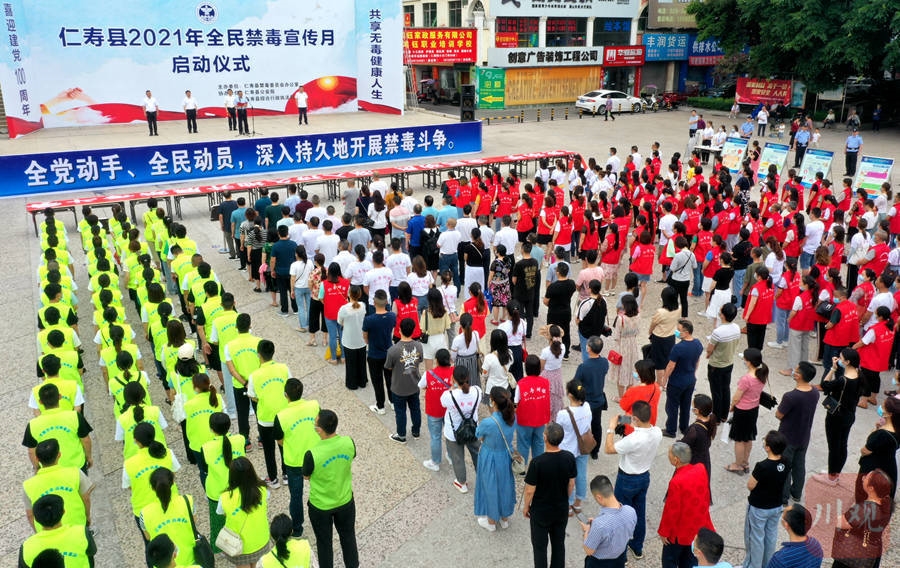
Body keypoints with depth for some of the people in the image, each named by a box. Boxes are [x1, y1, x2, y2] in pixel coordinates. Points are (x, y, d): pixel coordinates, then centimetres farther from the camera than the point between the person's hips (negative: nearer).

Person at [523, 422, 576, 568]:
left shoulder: (537, 462, -29)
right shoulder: (569, 458, -16)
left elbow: (530, 490, -19)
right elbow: (571, 484, -1)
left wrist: (525, 506, 0)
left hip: (540, 512, -4)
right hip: (562, 510, 4)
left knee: (540, 546, 15)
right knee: (559, 543, 23)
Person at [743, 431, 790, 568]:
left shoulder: (762, 467, -32)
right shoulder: (786, 464, -12)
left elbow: (750, 486, -20)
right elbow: (786, 483, 4)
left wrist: (754, 474, -4)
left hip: (758, 508, -6)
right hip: (776, 506, 6)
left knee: (755, 538, 13)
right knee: (771, 536, 23)